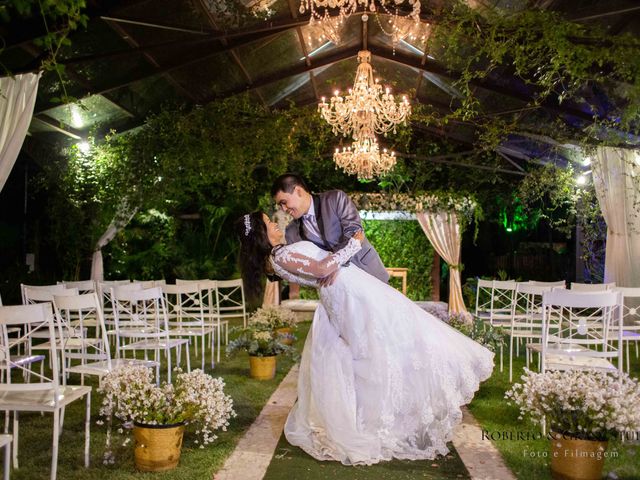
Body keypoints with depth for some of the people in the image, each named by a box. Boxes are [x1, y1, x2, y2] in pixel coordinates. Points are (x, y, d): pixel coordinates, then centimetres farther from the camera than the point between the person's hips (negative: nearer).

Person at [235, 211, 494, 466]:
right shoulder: (280, 257, -15)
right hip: (351, 293, -10)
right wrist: (353, 244, -13)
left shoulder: (279, 255, 13)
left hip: (343, 294, 10)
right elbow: (321, 269, -21)